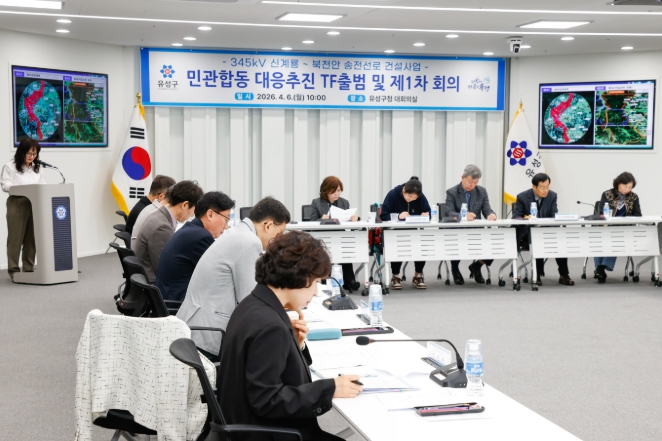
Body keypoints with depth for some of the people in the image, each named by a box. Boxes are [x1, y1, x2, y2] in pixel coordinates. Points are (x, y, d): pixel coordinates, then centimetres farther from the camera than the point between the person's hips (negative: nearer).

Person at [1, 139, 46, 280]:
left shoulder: (37, 168, 18)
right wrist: (20, 188, -21)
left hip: (34, 204, 5)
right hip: (17, 204, -5)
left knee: (32, 238, 5)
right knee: (16, 238, -4)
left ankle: (29, 269, 12)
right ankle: (13, 270, -1)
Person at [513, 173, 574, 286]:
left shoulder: (552, 196, 2)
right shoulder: (522, 197, -7)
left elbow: (555, 216, -2)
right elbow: (515, 217, -8)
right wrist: (525, 219, -33)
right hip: (528, 233, -3)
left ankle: (564, 275, -16)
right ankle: (537, 275, -23)